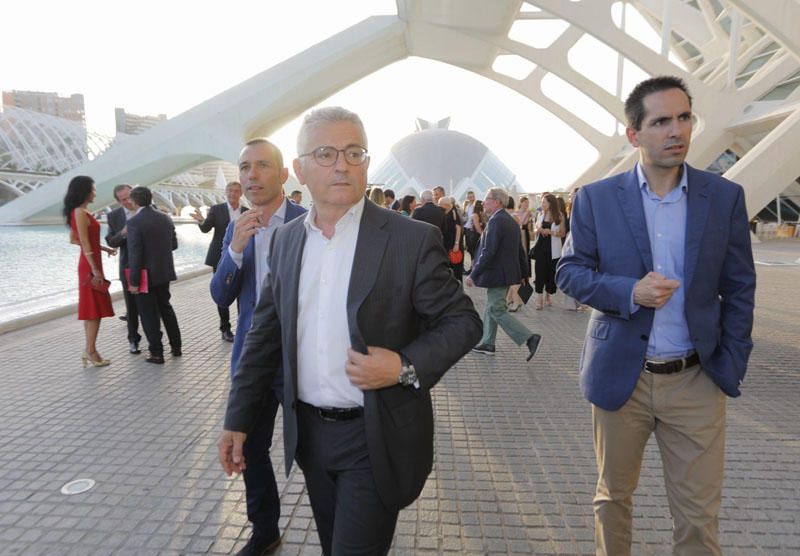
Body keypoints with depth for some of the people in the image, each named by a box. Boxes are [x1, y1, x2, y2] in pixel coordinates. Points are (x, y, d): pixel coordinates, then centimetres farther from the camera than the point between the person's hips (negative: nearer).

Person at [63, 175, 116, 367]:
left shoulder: (79, 212, 12)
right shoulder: (81, 213, -15)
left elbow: (74, 240, 18)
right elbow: (85, 244, -19)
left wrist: (103, 248, 16)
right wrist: (95, 270, -19)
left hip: (89, 264, 9)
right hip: (90, 266, -9)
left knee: (91, 309, 13)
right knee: (95, 309, -4)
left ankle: (89, 350, 19)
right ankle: (91, 352, 2)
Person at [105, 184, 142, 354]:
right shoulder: (114, 216, 0)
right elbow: (111, 242, 0)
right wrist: (122, 234, -19)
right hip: (129, 266, 1)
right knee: (132, 305, 8)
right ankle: (133, 339, 21)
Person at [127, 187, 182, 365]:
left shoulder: (134, 222, -17)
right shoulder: (165, 218, 2)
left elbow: (135, 254, -18)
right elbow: (174, 244, 10)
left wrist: (134, 281, -13)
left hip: (146, 276, -6)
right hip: (164, 272, 6)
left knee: (149, 314, 5)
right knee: (165, 307, 20)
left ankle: (157, 353, 11)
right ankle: (176, 346, 26)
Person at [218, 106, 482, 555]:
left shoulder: (412, 239, -13)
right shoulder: (287, 239, 3)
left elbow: (463, 321, -7)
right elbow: (265, 334, 8)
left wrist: (406, 367, -22)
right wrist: (238, 419, 9)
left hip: (375, 438, -5)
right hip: (309, 433, 5)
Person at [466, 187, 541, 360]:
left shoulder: (496, 221, -19)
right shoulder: (511, 221, 11)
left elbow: (488, 252, -25)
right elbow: (520, 251, 17)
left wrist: (473, 275, -20)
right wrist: (522, 273, 24)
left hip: (497, 274, -10)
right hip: (507, 272, 10)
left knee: (498, 311, -3)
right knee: (491, 308, 17)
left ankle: (530, 338, -5)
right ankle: (487, 344, 25)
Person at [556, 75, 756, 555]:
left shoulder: (725, 196, 0)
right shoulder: (596, 198, -4)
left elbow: (739, 289, 4)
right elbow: (570, 272, -2)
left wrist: (732, 366, -1)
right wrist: (629, 292, -18)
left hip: (697, 380, 1)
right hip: (621, 374, 0)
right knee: (614, 496, 17)